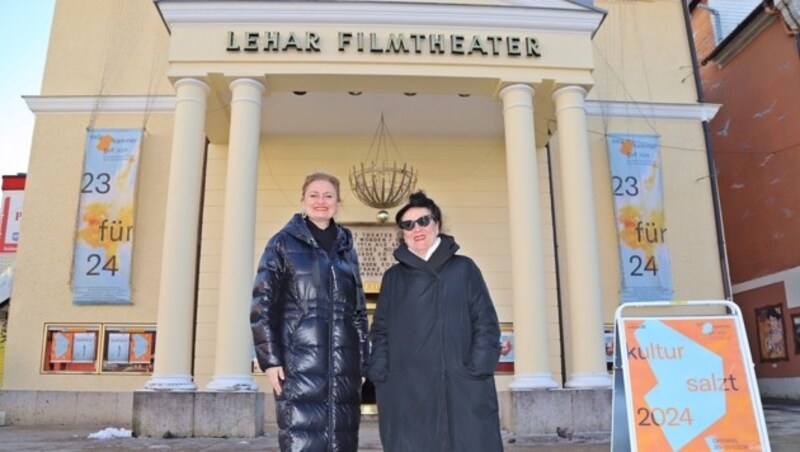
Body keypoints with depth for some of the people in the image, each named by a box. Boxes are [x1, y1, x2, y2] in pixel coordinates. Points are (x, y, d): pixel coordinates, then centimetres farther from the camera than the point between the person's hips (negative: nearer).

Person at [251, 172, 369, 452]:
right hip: (300, 363, -4)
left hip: (344, 364, 4)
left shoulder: (346, 248, 15)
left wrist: (363, 362, 11)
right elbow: (262, 304, -3)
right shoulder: (284, 243, 3)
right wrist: (270, 358, -10)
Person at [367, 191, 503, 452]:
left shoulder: (464, 269, 9)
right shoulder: (393, 277, 14)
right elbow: (381, 332, 13)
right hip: (407, 394, 1)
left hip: (463, 389, -1)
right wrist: (380, 376, -1)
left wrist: (478, 370, -8)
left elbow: (486, 322, 4)